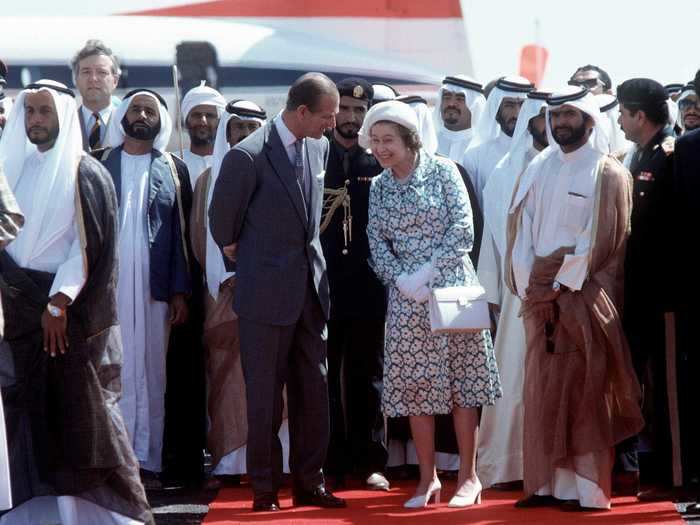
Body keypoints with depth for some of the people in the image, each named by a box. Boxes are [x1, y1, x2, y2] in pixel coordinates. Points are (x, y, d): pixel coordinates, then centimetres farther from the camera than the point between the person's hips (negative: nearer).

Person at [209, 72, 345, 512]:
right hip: (267, 293, -6)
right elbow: (222, 221, -4)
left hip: (311, 287, 6)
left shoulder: (320, 147, 5)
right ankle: (265, 488, 11)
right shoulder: (248, 157, -16)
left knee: (313, 390, 8)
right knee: (265, 394, 2)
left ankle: (309, 482, 16)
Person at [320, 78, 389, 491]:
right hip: (321, 282, 0)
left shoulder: (380, 162, 6)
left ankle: (370, 462, 9)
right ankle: (332, 464, 6)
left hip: (368, 283, 0)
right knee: (326, 377, 2)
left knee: (367, 375, 5)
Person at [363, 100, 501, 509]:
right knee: (414, 384, 2)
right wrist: (401, 280, -14)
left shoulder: (443, 172, -2)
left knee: (460, 380, -1)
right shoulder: (379, 188, 9)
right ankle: (428, 478, 10)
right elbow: (378, 244, 4)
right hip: (406, 296, 4)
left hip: (451, 287, -4)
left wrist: (428, 271, -16)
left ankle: (469, 476, 6)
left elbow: (463, 229, -9)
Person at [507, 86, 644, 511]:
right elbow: (521, 231, 7)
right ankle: (547, 482, 6)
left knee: (584, 394, -5)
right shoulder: (538, 170, 12)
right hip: (541, 297, 5)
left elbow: (603, 239, -10)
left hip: (586, 299, -5)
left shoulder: (608, 174, -3)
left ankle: (588, 487, -3)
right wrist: (532, 285, -5)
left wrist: (559, 282, -12)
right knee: (542, 391, 3)